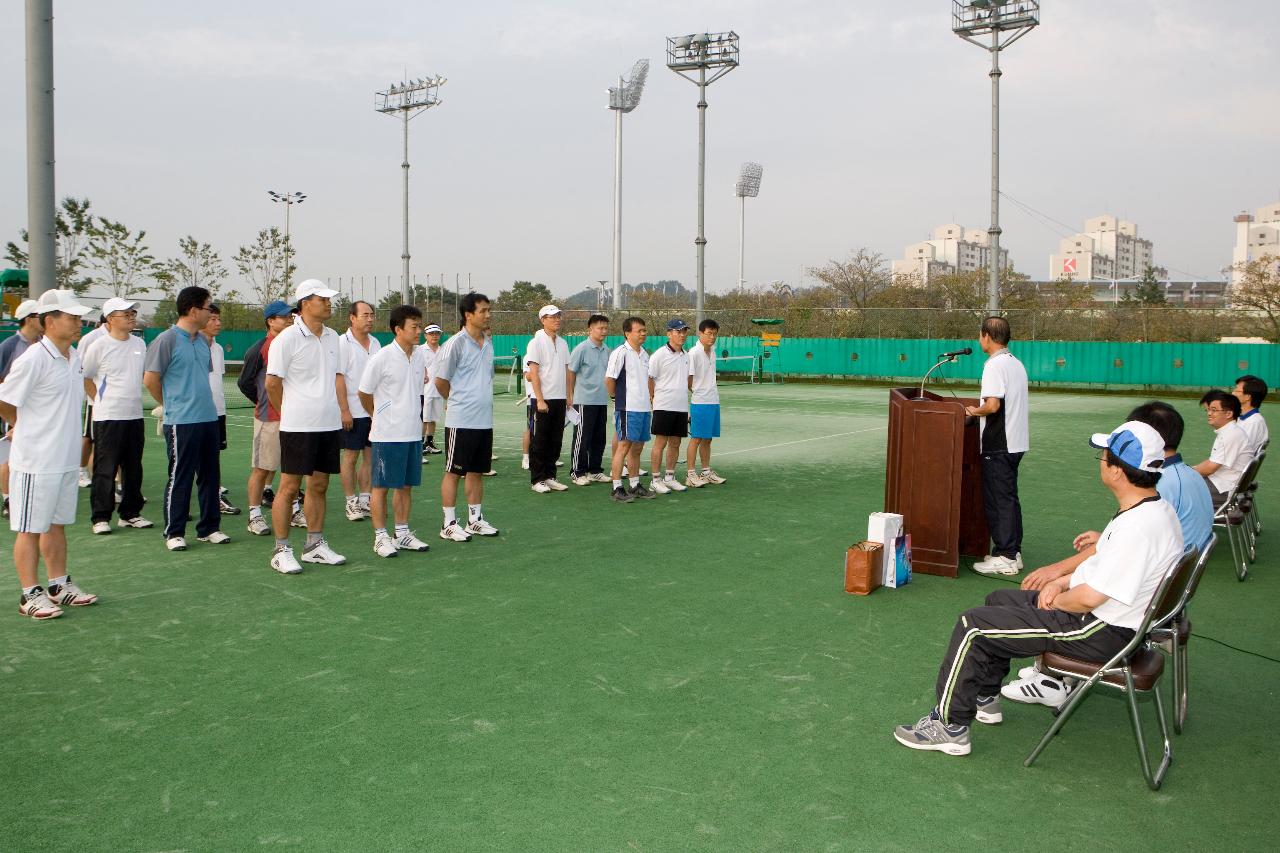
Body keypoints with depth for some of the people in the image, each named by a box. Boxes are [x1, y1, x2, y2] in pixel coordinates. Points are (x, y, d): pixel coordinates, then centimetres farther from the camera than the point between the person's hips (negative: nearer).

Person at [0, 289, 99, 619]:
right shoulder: (33, 359, -17)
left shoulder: (75, 357, 7)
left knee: (57, 523, 16)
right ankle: (30, 594, 11)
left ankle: (59, 585, 26)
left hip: (66, 458, 7)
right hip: (36, 461, -7)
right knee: (30, 529, 3)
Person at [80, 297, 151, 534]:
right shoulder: (99, 346, -7)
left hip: (135, 416, 6)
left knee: (133, 468, 10)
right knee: (105, 469, -2)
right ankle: (101, 518, 6)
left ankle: (130, 513, 20)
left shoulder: (140, 344, 9)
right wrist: (101, 401, 0)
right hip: (108, 418, -6)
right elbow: (83, 377, 0)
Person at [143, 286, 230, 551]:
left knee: (210, 475, 11)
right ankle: (174, 532, 10)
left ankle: (209, 528, 21)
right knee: (180, 478, 0)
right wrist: (170, 404, 4)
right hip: (181, 421, -7)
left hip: (209, 418, 7)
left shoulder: (203, 340, 12)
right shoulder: (167, 340, -10)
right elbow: (150, 379, -8)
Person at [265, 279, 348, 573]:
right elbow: (272, 383, -7)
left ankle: (315, 544, 22)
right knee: (289, 486, -1)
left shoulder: (332, 337, 11)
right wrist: (289, 413, 3)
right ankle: (281, 550, 8)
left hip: (330, 425, 6)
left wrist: (339, 409, 13)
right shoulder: (288, 338, -9)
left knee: (319, 486, 12)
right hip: (298, 427, -6)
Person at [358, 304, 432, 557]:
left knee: (406, 485, 12)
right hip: (387, 434, -6)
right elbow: (364, 393, -3)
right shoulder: (382, 358, -13)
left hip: (413, 432, 6)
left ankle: (403, 533, 22)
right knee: (382, 486, 2)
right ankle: (380, 537, 10)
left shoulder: (420, 355, 6)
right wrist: (378, 416, 9)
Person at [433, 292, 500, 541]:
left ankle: (475, 520, 22)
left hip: (485, 420, 7)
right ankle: (449, 524, 7)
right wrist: (457, 401, 8)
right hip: (460, 421, -7)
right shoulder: (456, 343, -11)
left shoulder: (489, 343, 11)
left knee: (477, 471, 13)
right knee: (453, 472, 1)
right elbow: (441, 381, -6)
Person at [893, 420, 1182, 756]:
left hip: (1101, 631, -11)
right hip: (1110, 617, 11)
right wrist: (1062, 582, 4)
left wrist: (1056, 599, -8)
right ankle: (985, 699, 32)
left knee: (973, 626, -10)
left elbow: (1089, 598, -28)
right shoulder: (1156, 508, 3)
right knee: (999, 600, 23)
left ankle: (951, 726, 2)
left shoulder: (1138, 527, -30)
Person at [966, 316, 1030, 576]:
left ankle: (1004, 557, 1)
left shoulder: (995, 365, -15)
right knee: (1009, 498, 14)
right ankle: (1014, 553, 20)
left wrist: (975, 411, -6)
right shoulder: (1017, 364, 13)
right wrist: (981, 410, 16)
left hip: (998, 445, -9)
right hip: (1016, 442, 9)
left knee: (997, 500, -3)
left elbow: (992, 405, -24)